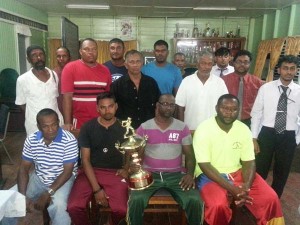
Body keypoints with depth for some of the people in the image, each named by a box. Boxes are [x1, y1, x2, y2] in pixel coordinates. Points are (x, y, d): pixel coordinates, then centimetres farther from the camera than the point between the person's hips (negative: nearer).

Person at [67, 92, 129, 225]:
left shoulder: (124, 127, 2)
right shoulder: (87, 128, -1)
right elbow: (85, 160, -3)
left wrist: (126, 168, -5)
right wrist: (96, 189, -11)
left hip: (115, 173, 0)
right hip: (91, 172, 1)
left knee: (121, 210, -24)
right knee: (73, 207, -23)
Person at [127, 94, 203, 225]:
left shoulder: (182, 128, 6)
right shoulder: (144, 128, 2)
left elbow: (189, 155, 7)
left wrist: (190, 174, -11)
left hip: (175, 175, 1)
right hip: (150, 174, -1)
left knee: (195, 201, -23)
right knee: (136, 200, -28)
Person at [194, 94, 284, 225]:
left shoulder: (243, 129, -1)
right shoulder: (204, 129, -16)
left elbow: (249, 162, 0)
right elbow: (205, 166, -19)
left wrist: (246, 185, -19)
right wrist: (232, 188, -26)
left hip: (237, 173, 5)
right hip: (210, 175, -4)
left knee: (270, 198, -12)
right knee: (218, 205, -32)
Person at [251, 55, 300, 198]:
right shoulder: (265, 88, -5)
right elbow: (256, 114, -3)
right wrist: (254, 139, -6)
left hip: (288, 137, 2)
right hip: (267, 134, -2)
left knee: (282, 173, 16)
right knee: (260, 171, 9)